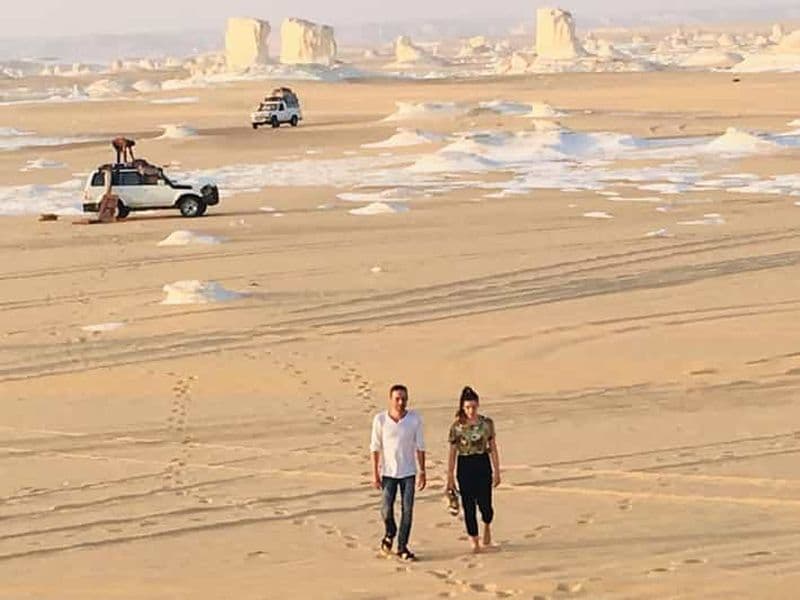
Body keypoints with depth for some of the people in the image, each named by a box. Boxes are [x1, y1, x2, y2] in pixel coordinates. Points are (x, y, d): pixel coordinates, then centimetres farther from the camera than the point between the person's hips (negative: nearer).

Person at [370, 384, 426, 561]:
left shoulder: (415, 419, -6)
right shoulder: (380, 419, -8)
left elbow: (420, 447, 1)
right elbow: (375, 447, -1)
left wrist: (422, 472, 1)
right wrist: (375, 473, -3)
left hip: (408, 473, 1)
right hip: (388, 472, -1)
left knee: (407, 510, -1)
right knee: (386, 510, -4)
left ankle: (402, 547, 11)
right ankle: (389, 533, 28)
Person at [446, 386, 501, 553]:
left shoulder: (487, 423, -1)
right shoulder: (456, 427, -3)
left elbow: (493, 448, 5)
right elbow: (452, 453, 0)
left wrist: (497, 471, 4)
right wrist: (450, 477, 0)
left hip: (483, 465, 0)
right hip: (465, 467, 0)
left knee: (485, 504, -4)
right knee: (469, 506, 1)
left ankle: (487, 527, 30)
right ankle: (474, 541, 13)